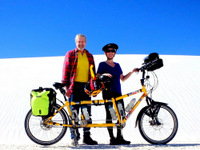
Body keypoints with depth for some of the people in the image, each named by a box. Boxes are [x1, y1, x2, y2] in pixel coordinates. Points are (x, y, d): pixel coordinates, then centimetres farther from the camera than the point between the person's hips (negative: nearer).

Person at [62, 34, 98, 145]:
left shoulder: (89, 56, 17)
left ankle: (87, 136, 11)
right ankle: (74, 136, 8)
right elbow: (66, 70, 1)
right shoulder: (70, 54, 7)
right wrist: (66, 87, -8)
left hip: (86, 86, 3)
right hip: (75, 86, -3)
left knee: (87, 112, 4)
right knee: (74, 111, 0)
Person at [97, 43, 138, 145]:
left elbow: (122, 79, 21)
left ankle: (119, 137, 7)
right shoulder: (102, 64, 5)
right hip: (107, 92, -5)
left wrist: (132, 72, 13)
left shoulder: (117, 65, 19)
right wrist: (104, 74, -19)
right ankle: (112, 138, 2)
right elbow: (97, 77, -1)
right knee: (109, 114, -4)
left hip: (118, 92, 5)